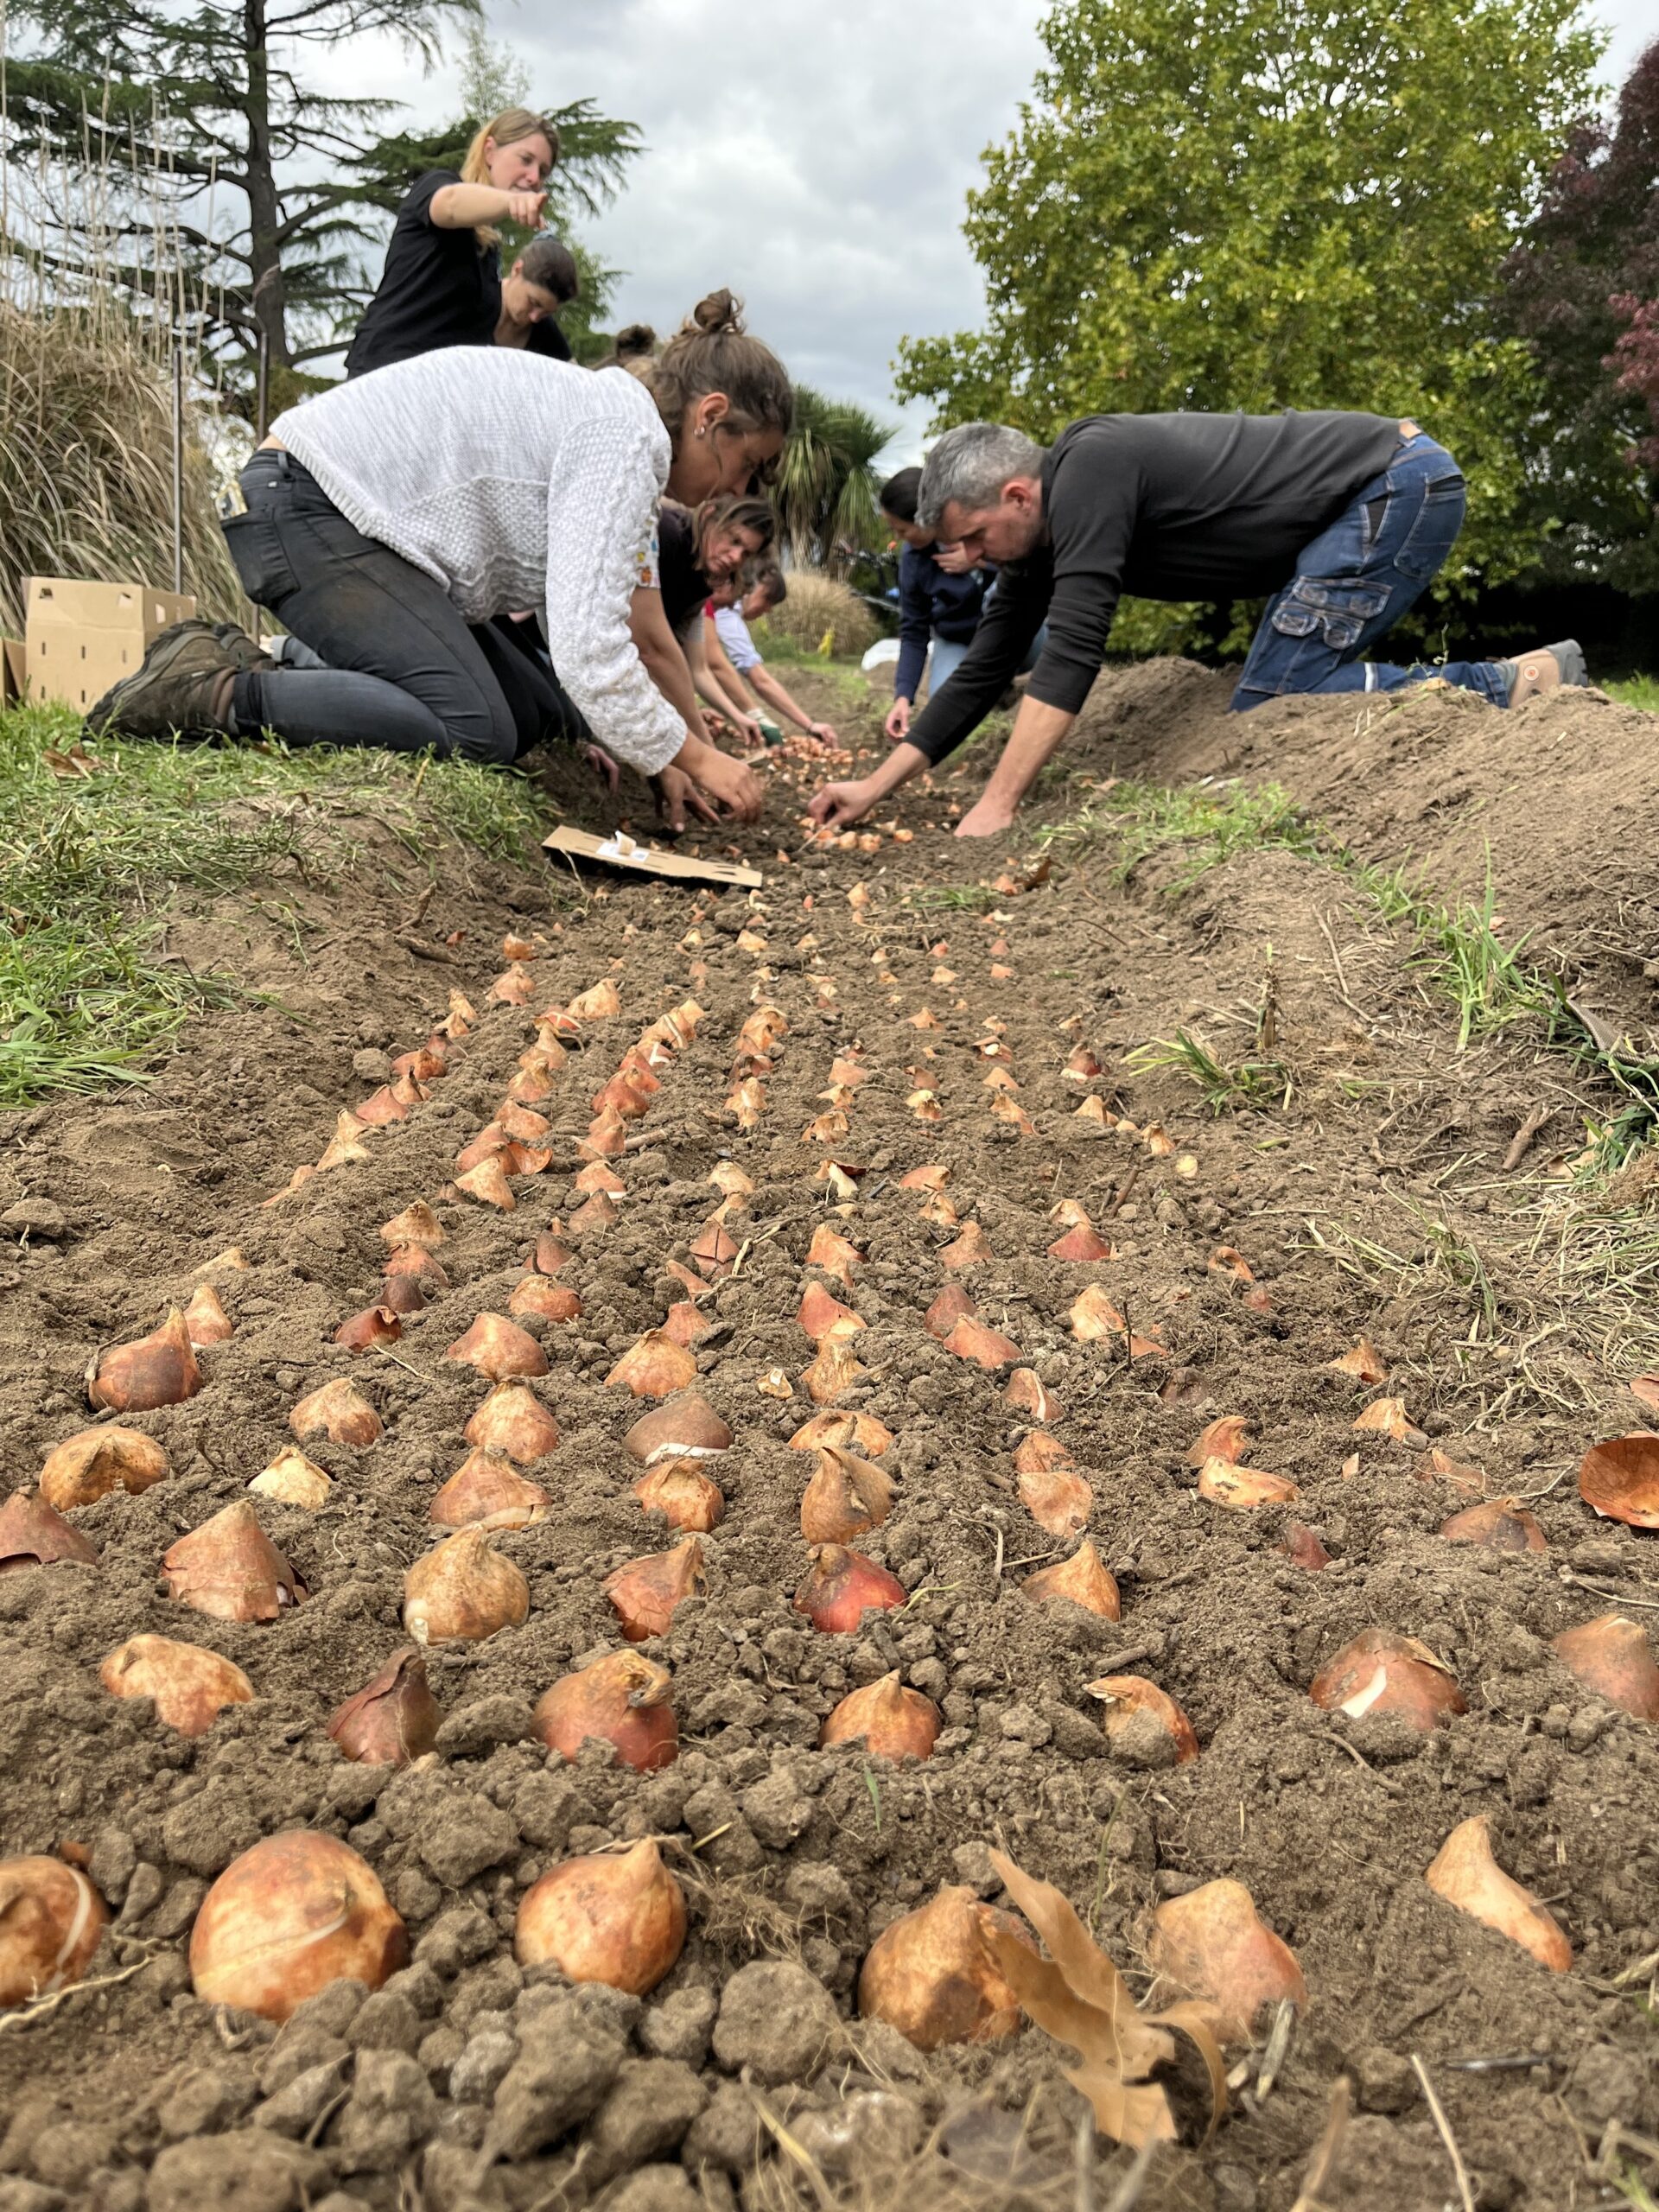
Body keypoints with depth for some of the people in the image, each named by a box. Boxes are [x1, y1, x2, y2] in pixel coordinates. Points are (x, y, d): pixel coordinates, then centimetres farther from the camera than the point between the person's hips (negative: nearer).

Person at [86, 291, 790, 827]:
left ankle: (264, 670, 4)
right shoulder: (627, 436, -17)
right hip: (306, 507, -10)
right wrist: (692, 757, -16)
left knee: (533, 714, 4)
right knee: (476, 730, -22)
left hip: (343, 513, 10)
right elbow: (589, 650, -27)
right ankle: (221, 694, -16)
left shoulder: (600, 409, 15)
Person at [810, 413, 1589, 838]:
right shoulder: (1040, 535, 4)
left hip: (1399, 481, -9)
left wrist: (995, 807, -32)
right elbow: (982, 673, 8)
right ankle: (1505, 683, 9)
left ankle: (1509, 687, -10)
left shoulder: (1089, 468, -23)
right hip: (1353, 510, 9)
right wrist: (874, 787, 4)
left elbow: (1072, 653, -32)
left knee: (1272, 695, -17)